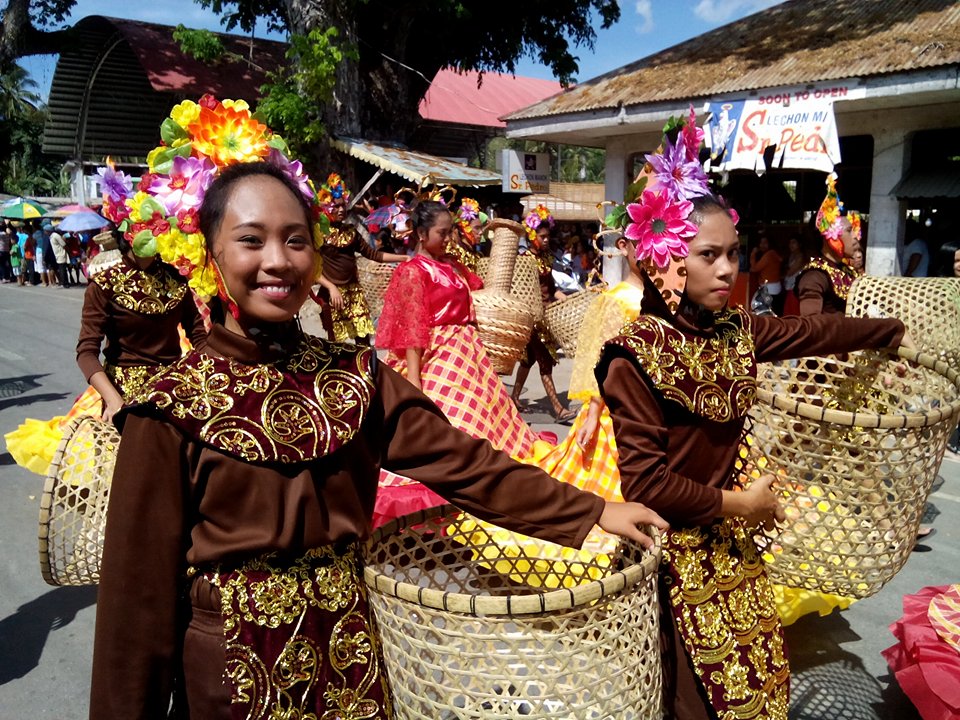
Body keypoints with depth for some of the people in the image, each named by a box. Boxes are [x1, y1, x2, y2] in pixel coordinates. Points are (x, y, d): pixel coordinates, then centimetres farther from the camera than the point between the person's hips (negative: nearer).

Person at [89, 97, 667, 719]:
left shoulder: (352, 375, -4)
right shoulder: (174, 406, -15)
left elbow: (458, 459, -7)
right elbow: (141, 586, -12)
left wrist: (590, 511, -10)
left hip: (346, 655, 3)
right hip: (233, 668, -3)